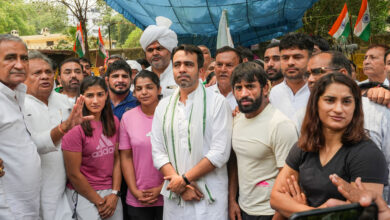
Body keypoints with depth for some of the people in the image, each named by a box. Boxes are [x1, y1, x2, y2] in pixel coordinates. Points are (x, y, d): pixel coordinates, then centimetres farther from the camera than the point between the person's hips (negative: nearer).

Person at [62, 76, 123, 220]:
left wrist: (115, 193, -5)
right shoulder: (75, 127, -14)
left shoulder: (113, 122, 3)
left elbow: (117, 158, 5)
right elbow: (73, 173, -13)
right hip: (83, 194, -5)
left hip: (111, 193, 5)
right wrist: (98, 201, -9)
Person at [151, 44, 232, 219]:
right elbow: (158, 152, 3)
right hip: (174, 196, 4)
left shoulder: (217, 103, -6)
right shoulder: (163, 106, 8)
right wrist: (179, 183, -10)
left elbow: (220, 153, -12)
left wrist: (184, 179, -12)